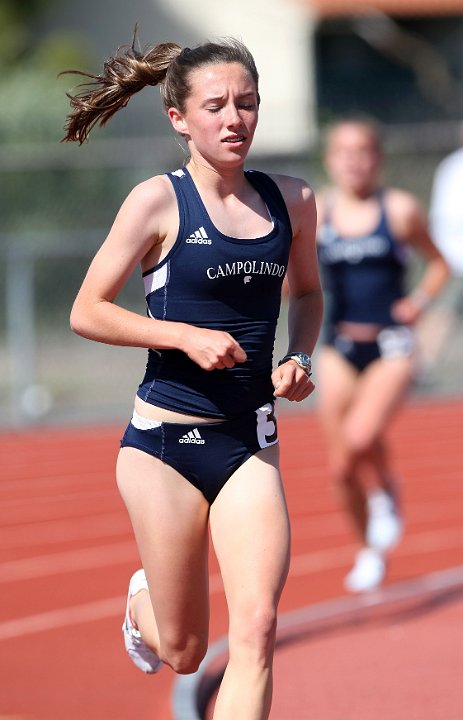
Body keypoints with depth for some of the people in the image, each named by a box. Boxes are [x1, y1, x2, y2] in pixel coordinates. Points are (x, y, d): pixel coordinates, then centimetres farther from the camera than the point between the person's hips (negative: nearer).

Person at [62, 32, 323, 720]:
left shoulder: (292, 200, 3)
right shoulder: (159, 200, -9)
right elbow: (86, 313, -7)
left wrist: (300, 359, 1)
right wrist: (188, 336, -18)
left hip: (251, 442, 3)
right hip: (166, 438, -3)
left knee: (257, 628, -15)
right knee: (183, 651, 10)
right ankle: (140, 600, 47)